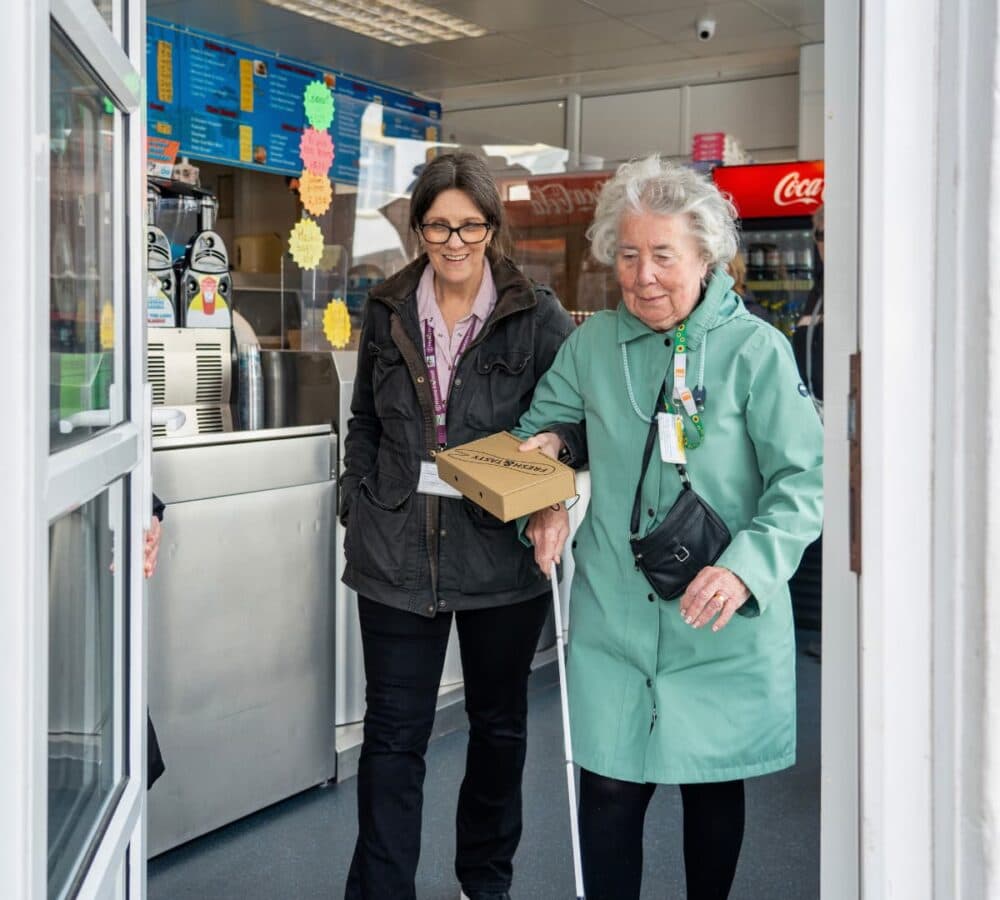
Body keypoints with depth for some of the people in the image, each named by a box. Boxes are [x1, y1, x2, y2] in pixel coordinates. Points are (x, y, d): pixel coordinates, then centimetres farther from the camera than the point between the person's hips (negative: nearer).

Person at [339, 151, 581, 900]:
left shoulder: (537, 315, -4)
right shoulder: (388, 310, 5)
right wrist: (357, 504, 6)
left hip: (500, 549, -1)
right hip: (397, 551, 1)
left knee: (499, 723, 16)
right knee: (393, 731, 2)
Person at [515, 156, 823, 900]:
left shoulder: (756, 350, -10)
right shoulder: (593, 344, 2)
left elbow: (804, 479, -10)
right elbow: (538, 427, 17)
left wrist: (747, 567, -24)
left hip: (724, 623, -2)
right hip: (614, 615, 2)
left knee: (715, 784, 15)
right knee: (610, 789, 1)